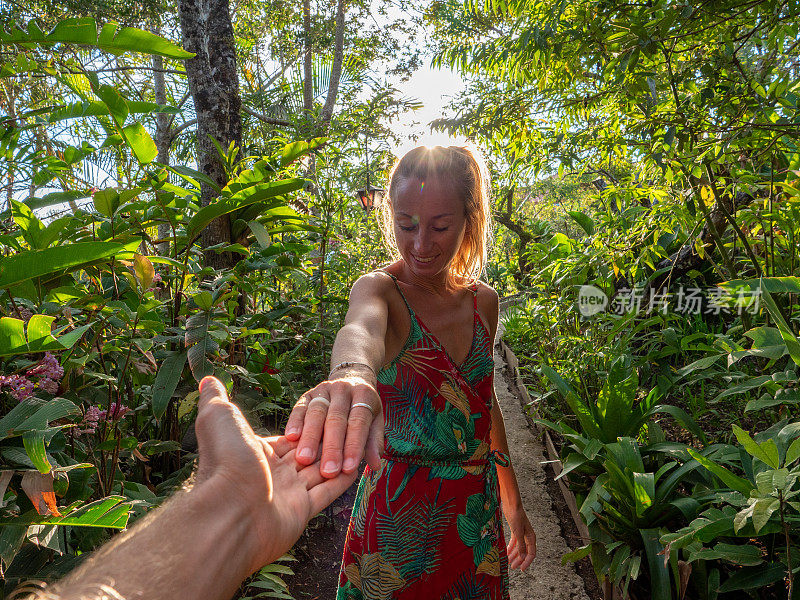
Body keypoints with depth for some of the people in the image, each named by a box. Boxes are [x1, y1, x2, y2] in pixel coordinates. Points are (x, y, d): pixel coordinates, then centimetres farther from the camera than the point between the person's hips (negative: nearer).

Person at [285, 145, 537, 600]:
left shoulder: (484, 301, 0)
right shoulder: (380, 288, -15)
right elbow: (361, 328, -40)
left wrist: (513, 506, 16)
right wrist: (352, 375, -64)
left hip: (478, 509, 5)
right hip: (400, 513, -4)